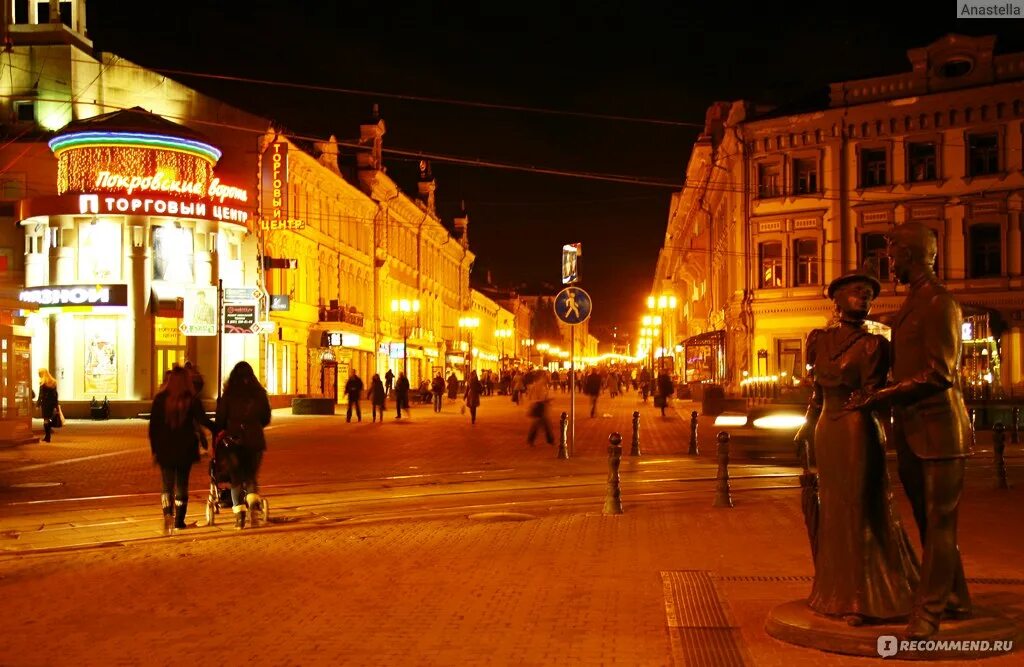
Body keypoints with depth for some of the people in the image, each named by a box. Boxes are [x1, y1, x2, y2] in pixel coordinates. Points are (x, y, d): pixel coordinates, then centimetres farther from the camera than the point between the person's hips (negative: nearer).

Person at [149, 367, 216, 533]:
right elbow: (203, 420, -16)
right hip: (185, 449, 0)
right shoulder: (191, 400, -5)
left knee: (167, 484, 8)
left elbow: (153, 426, 1)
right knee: (182, 484, 10)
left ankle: (168, 514, -14)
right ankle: (179, 520, 10)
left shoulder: (160, 399, -1)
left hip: (165, 450, 1)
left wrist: (154, 449, 7)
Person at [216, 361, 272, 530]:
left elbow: (220, 420, -2)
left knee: (236, 478, 8)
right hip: (255, 441, 2)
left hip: (234, 441, -2)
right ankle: (253, 501, -13)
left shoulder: (228, 396, -4)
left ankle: (239, 514, -1)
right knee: (251, 476, 15)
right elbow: (266, 419, 10)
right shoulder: (260, 394, 2)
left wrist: (220, 432, 15)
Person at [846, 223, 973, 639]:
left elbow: (939, 375, -20)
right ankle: (955, 600, 28)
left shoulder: (939, 304, -14)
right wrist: (881, 397, 12)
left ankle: (927, 617, 1)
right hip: (912, 429, 9)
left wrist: (881, 397, -18)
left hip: (937, 427, -9)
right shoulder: (910, 304, 15)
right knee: (931, 522, 15)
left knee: (939, 523, -2)